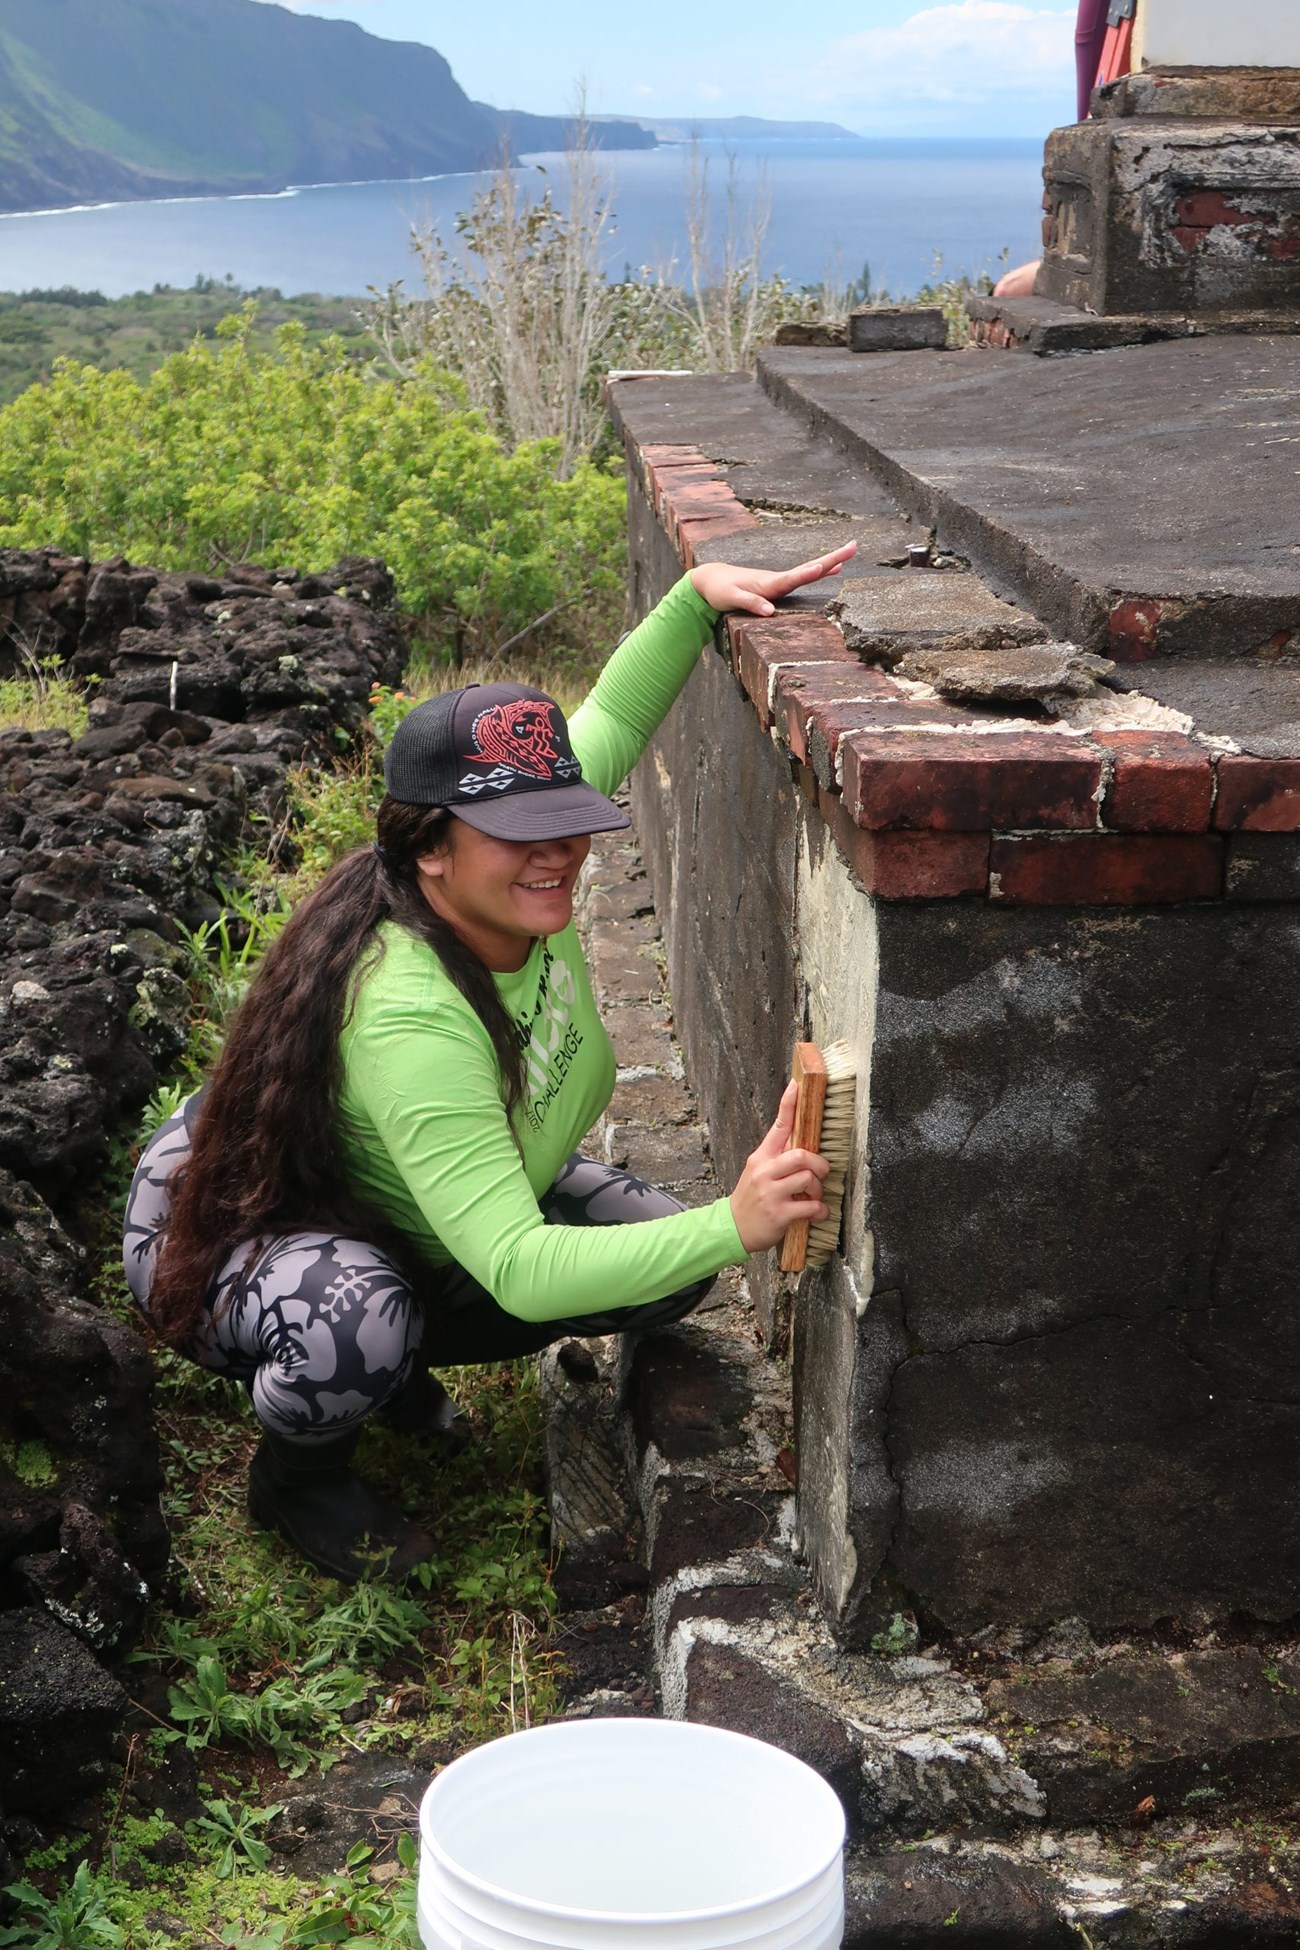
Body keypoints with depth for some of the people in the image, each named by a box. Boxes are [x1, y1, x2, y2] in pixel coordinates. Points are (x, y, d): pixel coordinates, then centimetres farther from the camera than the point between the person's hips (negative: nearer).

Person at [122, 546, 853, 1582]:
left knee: (670, 1259, -4)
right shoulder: (407, 1017, -42)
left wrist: (697, 594, -14)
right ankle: (296, 1475, -5)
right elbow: (521, 1272, -46)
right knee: (359, 1322, -42)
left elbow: (607, 720, -1)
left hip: (422, 1206, 8)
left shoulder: (517, 879, -21)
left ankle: (395, 1357, 14)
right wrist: (734, 1227, -54)